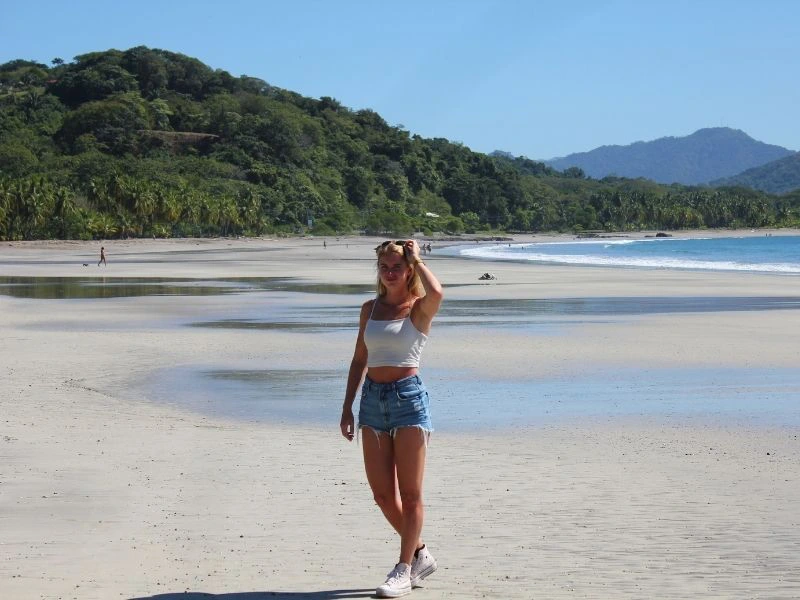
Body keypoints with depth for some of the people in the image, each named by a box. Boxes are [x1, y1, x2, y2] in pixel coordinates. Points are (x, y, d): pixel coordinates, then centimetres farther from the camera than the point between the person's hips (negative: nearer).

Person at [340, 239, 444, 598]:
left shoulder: (419, 309, -3)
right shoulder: (370, 308, 12)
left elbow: (437, 292, -28)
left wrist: (416, 259, -11)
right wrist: (347, 406, 12)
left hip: (408, 397, -5)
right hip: (373, 398, 5)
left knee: (410, 493, -1)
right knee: (382, 494, 6)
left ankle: (404, 570, 7)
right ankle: (420, 554, 25)